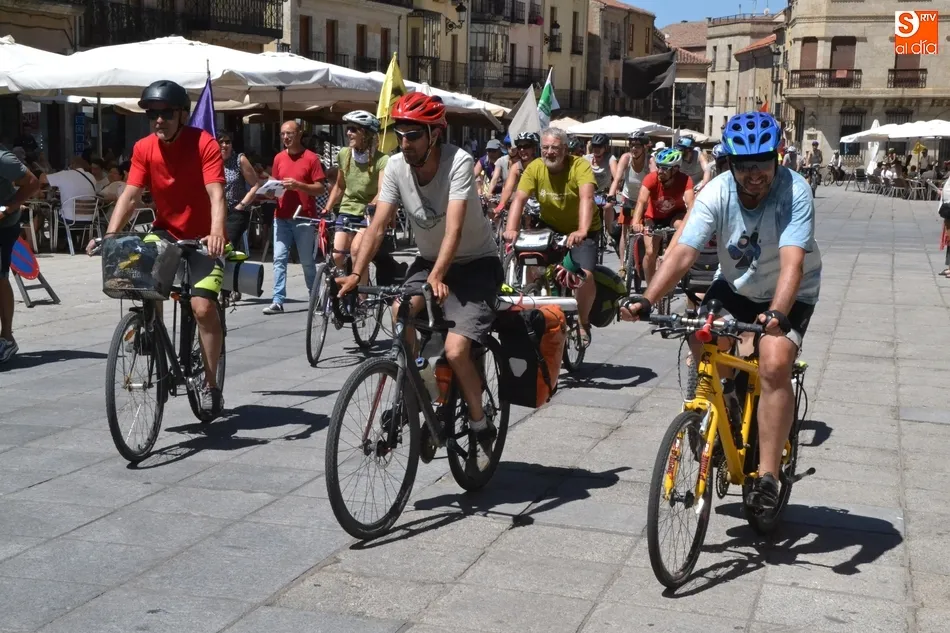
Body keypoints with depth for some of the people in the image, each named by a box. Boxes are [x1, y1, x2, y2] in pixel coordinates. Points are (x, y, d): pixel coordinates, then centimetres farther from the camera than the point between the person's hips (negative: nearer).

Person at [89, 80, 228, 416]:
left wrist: (217, 232, -48)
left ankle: (211, 384, -1)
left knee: (203, 306, -18)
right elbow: (129, 195, -11)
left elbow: (216, 194, -30)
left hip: (203, 237, -3)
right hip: (166, 231, 4)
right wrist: (109, 235, -27)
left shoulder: (205, 144, -19)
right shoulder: (144, 148, -7)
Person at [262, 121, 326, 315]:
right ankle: (278, 301, -5)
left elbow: (320, 188, -6)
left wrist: (298, 185, -20)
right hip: (282, 216, 4)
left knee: (307, 260, 6)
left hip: (304, 217, -4)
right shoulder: (278, 158, 11)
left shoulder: (311, 158, -3)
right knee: (279, 259, -3)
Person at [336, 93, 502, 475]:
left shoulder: (459, 162, -25)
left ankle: (481, 427, 4)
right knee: (400, 314, -26)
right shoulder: (397, 167, -11)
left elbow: (454, 228, -35)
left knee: (455, 350, -20)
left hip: (475, 263, -5)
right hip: (428, 260, 5)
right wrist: (356, 274, -27)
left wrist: (437, 278, -48)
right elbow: (379, 225, -15)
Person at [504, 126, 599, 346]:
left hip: (581, 231, -3)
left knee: (585, 275, -21)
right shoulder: (535, 168, -14)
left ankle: (583, 322, 6)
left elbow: (586, 198, -39)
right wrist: (511, 229, -41)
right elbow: (519, 198, -23)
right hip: (550, 227, 4)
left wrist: (582, 231, -55)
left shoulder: (580, 165, -24)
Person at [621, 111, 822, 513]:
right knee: (702, 344, -18)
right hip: (735, 286, 4)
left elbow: (792, 260, -39)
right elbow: (683, 252, -28)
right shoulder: (716, 193, -20)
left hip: (790, 294, -4)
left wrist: (777, 313, -56)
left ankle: (767, 476, -16)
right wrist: (647, 301, -42)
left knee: (774, 367, -24)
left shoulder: (795, 191, -28)